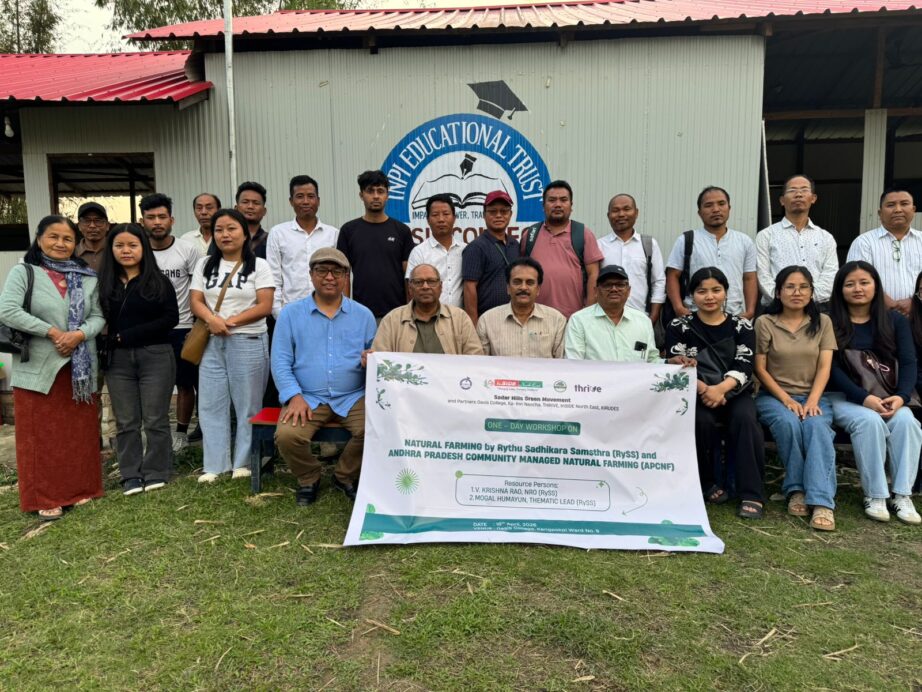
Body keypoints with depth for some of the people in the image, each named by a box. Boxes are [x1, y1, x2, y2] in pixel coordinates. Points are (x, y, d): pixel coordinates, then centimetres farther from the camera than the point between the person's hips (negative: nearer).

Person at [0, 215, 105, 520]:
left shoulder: (88, 278, 9)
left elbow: (98, 316, 4)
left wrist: (79, 334, -15)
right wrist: (52, 331, -17)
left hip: (79, 368, 3)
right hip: (38, 368, -3)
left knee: (80, 433, 9)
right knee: (41, 436, 3)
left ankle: (80, 489, 22)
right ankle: (45, 498, 13)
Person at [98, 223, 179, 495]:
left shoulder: (158, 281, 0)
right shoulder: (105, 283, 9)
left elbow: (171, 317, -8)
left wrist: (128, 335, -12)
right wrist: (111, 339, -12)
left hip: (155, 356, -3)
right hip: (118, 360, 3)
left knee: (155, 419, 4)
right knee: (126, 422, 8)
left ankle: (156, 472, 15)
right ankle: (131, 475, 18)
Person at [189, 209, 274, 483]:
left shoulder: (259, 265, 2)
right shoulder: (205, 264, 13)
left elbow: (265, 306, -7)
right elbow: (195, 301, 6)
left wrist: (231, 321, -14)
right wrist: (212, 319, -15)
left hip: (248, 342, -3)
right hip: (212, 343, 4)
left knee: (248, 404, 1)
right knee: (211, 404, 4)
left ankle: (243, 462, 11)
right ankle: (214, 465, 12)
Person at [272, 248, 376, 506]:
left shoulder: (363, 315, 10)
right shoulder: (291, 313, 7)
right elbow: (281, 361, 1)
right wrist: (295, 396, -13)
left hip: (353, 397, 1)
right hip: (308, 397, 0)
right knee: (286, 436, -27)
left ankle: (345, 476, 6)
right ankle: (309, 479, 8)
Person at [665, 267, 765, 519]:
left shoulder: (742, 327, 7)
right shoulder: (678, 328, 6)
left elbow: (743, 368, -7)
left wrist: (720, 389, -28)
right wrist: (704, 389, -26)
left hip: (734, 394, 1)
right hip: (695, 396, -1)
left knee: (745, 418, -30)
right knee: (702, 420, -31)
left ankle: (752, 494, -24)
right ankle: (709, 483, -9)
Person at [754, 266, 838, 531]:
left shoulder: (822, 322, 9)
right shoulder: (765, 322, 2)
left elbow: (824, 367, 1)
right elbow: (760, 368, -1)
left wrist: (812, 401, -15)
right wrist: (786, 400, -12)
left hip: (813, 396, 1)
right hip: (774, 396, -1)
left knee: (817, 426, -31)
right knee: (788, 423, -34)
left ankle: (822, 501, -35)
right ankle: (796, 489, -19)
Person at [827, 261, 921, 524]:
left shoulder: (896, 321, 11)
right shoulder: (830, 323, 1)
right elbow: (832, 369, -8)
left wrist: (901, 397, -19)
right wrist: (865, 398, -21)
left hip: (886, 397, 3)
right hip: (844, 397, -3)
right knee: (870, 421, -32)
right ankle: (874, 495, -23)